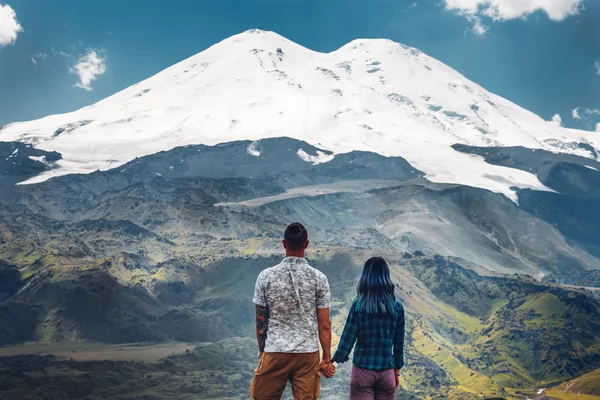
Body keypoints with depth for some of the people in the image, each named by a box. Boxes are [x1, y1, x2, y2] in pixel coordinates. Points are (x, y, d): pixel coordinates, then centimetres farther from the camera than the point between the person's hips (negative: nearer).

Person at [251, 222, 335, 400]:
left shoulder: (266, 276, -3)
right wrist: (327, 358, 7)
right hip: (308, 353, 1)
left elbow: (260, 321, 2)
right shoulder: (319, 278, -3)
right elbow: (324, 325, -2)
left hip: (275, 352, 0)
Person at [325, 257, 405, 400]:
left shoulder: (358, 304, -8)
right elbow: (399, 343, 4)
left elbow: (348, 337, -8)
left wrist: (335, 361, -1)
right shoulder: (397, 307, -1)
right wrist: (397, 371, 14)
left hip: (362, 370, -2)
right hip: (387, 372, 2)